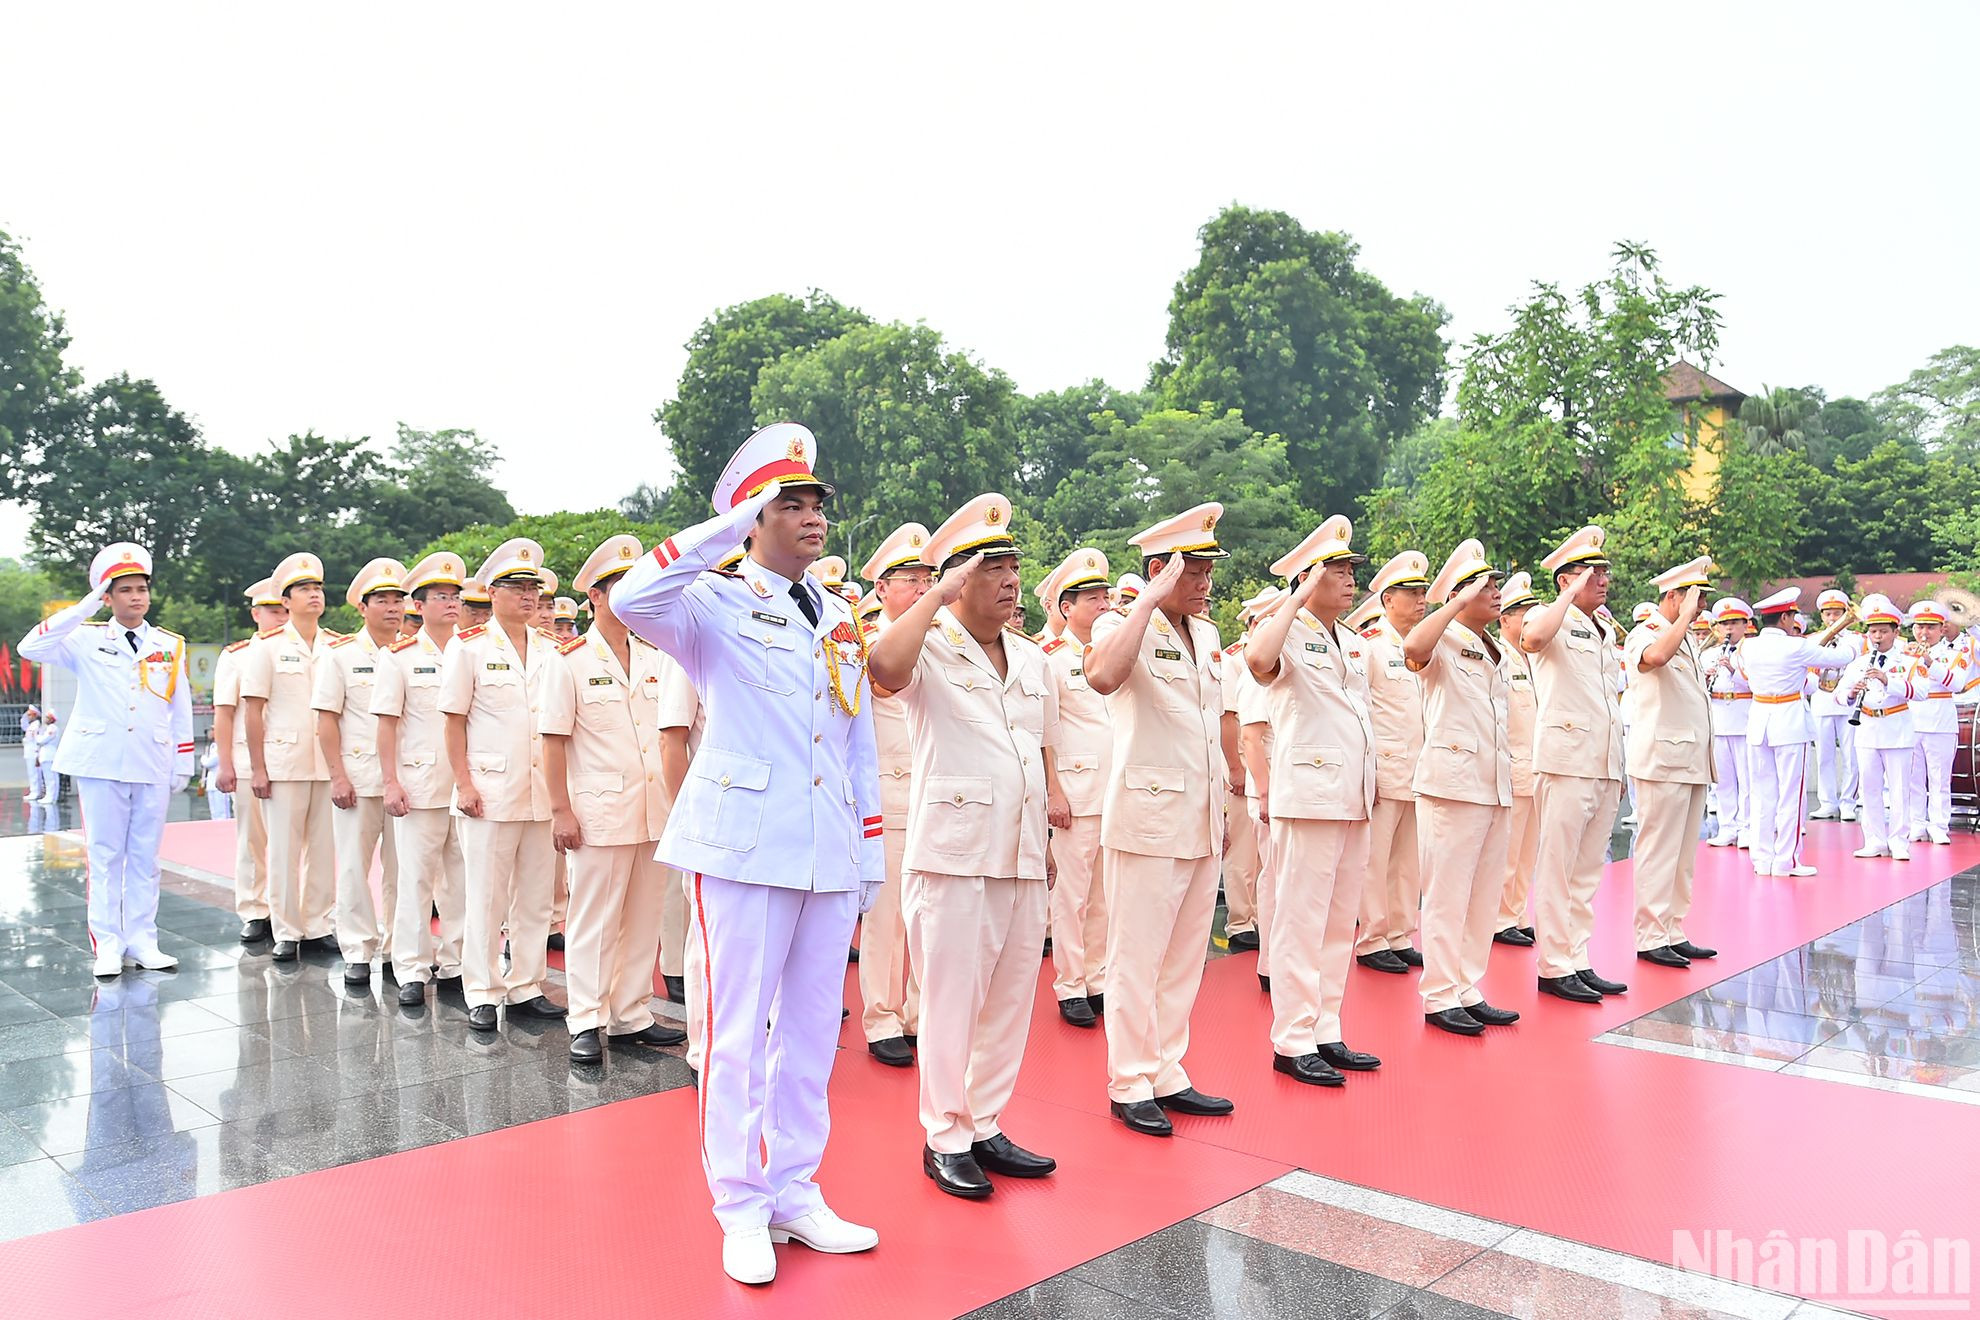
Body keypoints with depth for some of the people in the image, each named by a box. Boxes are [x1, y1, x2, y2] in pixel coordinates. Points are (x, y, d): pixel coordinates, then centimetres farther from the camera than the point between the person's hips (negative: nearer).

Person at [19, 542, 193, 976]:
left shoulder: (170, 646, 9)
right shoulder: (87, 640, 3)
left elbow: (181, 710, 11)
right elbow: (31, 648, -14)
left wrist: (182, 765, 6)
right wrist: (84, 608, -14)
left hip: (153, 766, 2)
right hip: (101, 763, -2)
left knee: (145, 856, 7)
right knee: (105, 856, 2)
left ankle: (141, 940, 14)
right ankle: (107, 944, 8)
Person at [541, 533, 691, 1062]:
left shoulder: (655, 658, 11)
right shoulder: (572, 660, -3)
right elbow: (554, 740, -5)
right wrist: (560, 810, -10)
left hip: (653, 811, 5)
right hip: (600, 811, -5)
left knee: (644, 918, 10)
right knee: (593, 920, 3)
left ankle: (632, 1017, 21)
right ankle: (587, 1023, 12)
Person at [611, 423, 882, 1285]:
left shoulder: (842, 621, 15)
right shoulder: (716, 605, -2)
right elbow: (632, 600, -24)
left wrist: (872, 847, 14)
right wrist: (730, 528, -21)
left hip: (830, 852, 6)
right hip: (747, 843, -5)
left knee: (812, 1029, 12)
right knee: (738, 1029, 2)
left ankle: (795, 1193, 25)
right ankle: (741, 1208, 16)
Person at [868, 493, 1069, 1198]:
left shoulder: (1032, 658, 15)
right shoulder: (930, 649, -6)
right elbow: (885, 668, -30)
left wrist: (1054, 794, 12)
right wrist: (938, 593, -22)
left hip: (1024, 856, 7)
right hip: (952, 852, -7)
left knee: (1011, 1000, 12)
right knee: (951, 1001, 1)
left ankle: (986, 1126, 26)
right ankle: (944, 1139, 15)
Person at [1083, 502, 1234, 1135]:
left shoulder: (1207, 634, 13)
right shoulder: (1122, 627, -10)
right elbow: (1103, 676, -34)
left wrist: (1227, 797, 20)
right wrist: (1151, 600, -27)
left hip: (1203, 820, 7)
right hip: (1148, 815, -7)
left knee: (1185, 958, 13)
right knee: (1137, 958, 1)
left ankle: (1167, 1075, 24)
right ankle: (1130, 1086, 12)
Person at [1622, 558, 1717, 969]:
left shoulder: (1686, 638, 19)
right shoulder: (1645, 632, -9)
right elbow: (1655, 655, -34)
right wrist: (1686, 614, -22)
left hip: (1691, 761, 9)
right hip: (1662, 760, -9)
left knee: (1684, 854, 11)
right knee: (1659, 851, -6)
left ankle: (1673, 932, 18)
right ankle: (1650, 938, -1)